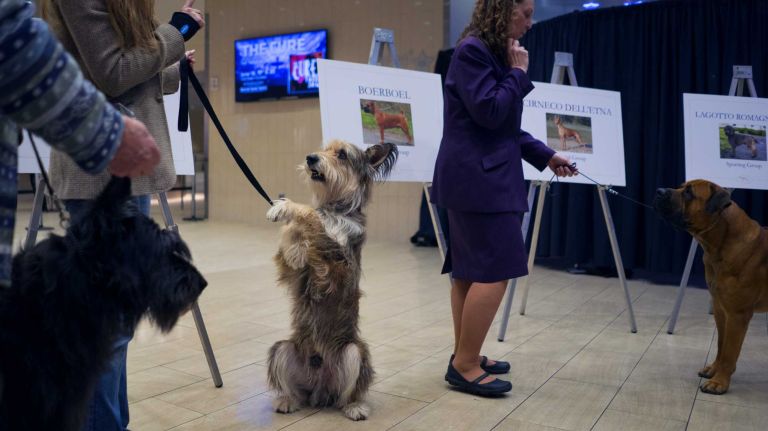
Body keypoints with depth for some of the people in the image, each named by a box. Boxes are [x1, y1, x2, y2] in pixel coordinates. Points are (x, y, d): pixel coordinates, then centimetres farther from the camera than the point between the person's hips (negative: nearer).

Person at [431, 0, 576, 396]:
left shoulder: (493, 54, 19)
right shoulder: (472, 50, -10)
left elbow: (508, 126, 21)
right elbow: (491, 113, -18)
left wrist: (546, 156, 15)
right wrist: (519, 73, -6)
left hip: (480, 177, 10)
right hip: (478, 178, -10)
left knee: (470, 270, 12)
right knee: (495, 270, -9)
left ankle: (464, 357, 21)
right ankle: (464, 366, -1)